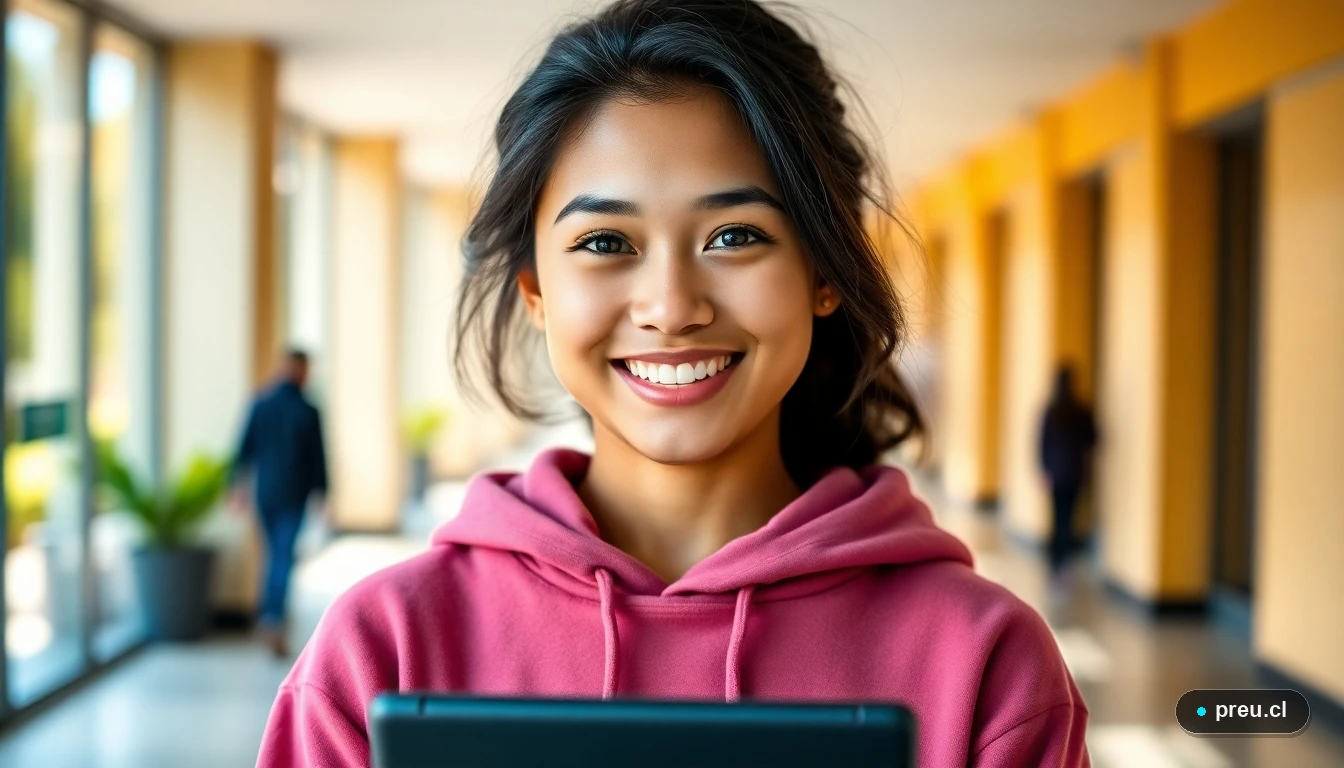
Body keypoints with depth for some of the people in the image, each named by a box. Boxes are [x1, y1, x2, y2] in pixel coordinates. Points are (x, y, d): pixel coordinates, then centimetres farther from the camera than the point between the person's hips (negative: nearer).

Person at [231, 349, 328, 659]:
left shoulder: (260, 405, 0)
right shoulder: (308, 412, -9)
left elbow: (244, 448, 1)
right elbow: (317, 458, -6)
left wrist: (237, 486, 9)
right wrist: (321, 494, 5)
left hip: (264, 493, 4)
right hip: (293, 495, -4)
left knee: (275, 555, 17)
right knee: (284, 558, -4)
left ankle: (268, 620, 18)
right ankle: (273, 618, -18)